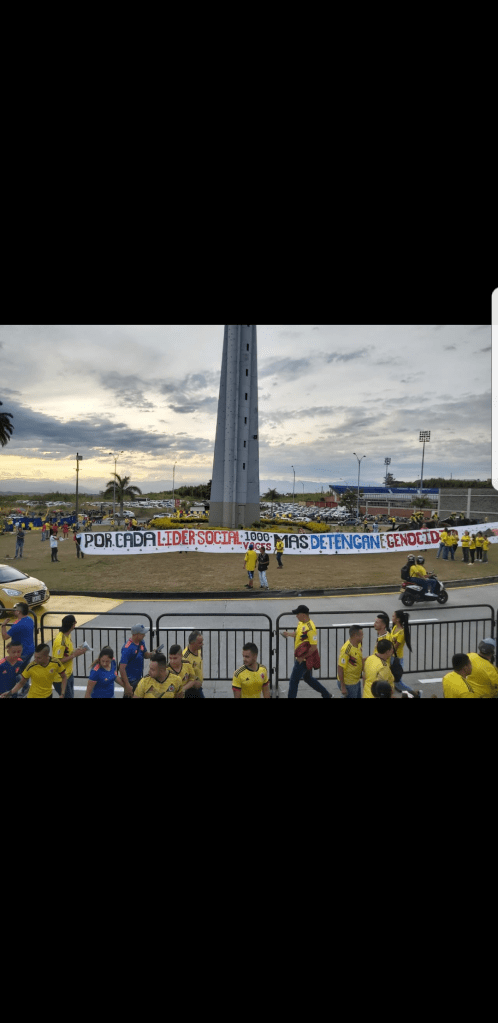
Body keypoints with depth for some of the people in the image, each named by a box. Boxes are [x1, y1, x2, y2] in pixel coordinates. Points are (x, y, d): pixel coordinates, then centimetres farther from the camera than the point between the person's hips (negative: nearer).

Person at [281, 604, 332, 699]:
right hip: (301, 657, 10)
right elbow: (297, 633, 17)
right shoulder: (301, 623, 1)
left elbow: (314, 647, -26)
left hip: (303, 660, -10)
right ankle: (326, 694, 39)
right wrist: (288, 634, -3)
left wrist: (302, 657, -21)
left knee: (293, 681, 1)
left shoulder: (310, 628, -27)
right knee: (307, 677, 25)